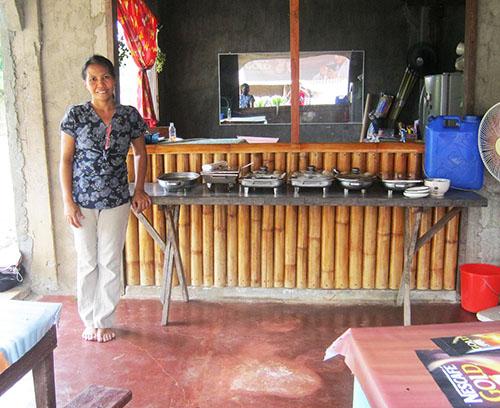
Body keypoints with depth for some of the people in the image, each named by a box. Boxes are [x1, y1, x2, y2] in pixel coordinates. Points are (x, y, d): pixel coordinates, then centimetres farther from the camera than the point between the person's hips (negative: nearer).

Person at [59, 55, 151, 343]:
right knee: (87, 262, 10)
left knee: (110, 263, 8)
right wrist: (68, 201, -8)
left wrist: (139, 190, 3)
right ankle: (90, 321, 27)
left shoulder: (129, 115, -1)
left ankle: (105, 320, 24)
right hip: (83, 201, -1)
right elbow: (66, 160, -3)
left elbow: (140, 154, 11)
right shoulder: (76, 115, -5)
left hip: (116, 201, 1)